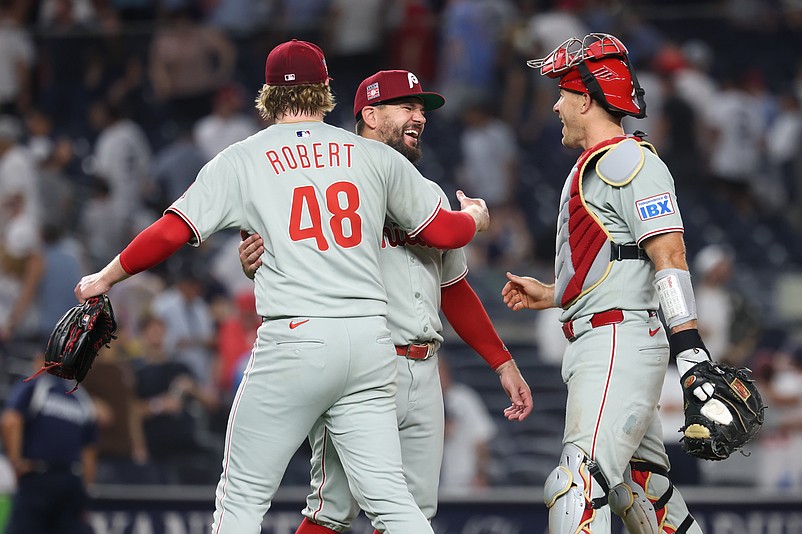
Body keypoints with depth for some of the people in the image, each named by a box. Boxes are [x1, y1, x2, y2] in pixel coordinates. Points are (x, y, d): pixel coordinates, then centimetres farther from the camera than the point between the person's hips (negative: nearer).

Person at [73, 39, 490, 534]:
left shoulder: (242, 159, 5)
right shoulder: (376, 156, 12)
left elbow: (170, 233, 2)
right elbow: (444, 231, 15)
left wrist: (104, 279, 16)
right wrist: (476, 216, 39)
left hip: (293, 339, -3)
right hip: (371, 340, 3)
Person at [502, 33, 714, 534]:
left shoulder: (629, 160, -10)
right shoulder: (594, 166, 22)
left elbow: (669, 258, -19)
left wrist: (691, 353, -27)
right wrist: (551, 296, 29)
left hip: (620, 343, -11)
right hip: (599, 347, 11)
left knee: (578, 488, -21)